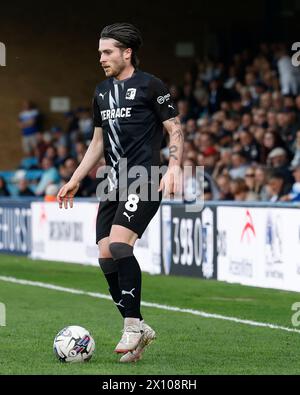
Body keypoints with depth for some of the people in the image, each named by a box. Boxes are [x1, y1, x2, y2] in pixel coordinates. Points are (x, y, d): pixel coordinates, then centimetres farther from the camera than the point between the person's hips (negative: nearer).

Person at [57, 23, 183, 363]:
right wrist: (74, 181, 23)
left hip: (144, 182, -8)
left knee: (118, 244, -23)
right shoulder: (102, 91, 18)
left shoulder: (150, 86, -3)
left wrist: (173, 167, -18)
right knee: (105, 257, -1)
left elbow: (175, 130, -3)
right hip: (113, 184, 8)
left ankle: (133, 325, -14)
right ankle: (137, 329, 9)